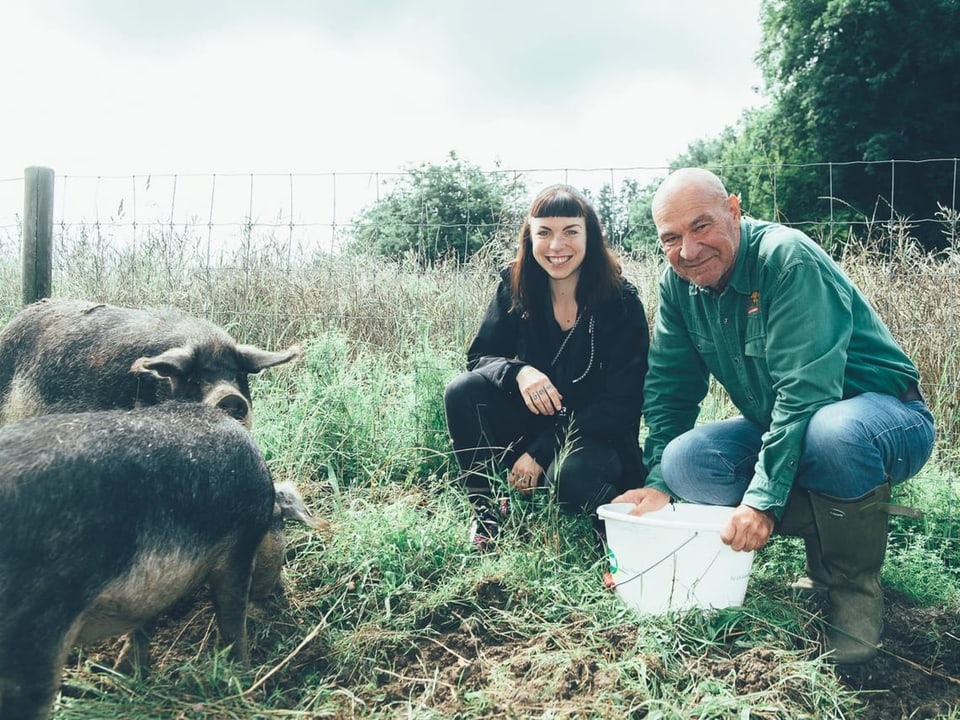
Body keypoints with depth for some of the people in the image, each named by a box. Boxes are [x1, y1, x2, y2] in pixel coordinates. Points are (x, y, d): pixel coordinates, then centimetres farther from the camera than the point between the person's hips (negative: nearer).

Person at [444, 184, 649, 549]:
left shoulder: (622, 302, -14)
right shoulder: (514, 289, -5)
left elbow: (620, 402, -15)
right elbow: (479, 357, -4)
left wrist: (540, 452, -20)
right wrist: (518, 371, -29)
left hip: (597, 437, -3)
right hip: (529, 421, 4)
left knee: (570, 474, -37)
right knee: (463, 390, -22)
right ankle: (485, 508, -5)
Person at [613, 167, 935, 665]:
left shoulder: (789, 260, -24)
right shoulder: (678, 284, -3)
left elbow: (806, 391, -30)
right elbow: (668, 390, 0)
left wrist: (763, 498, -33)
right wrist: (658, 483, -12)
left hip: (887, 417, -6)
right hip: (777, 426, 6)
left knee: (833, 431, -41)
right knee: (683, 460, -20)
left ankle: (855, 583, -14)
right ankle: (827, 531, -3)